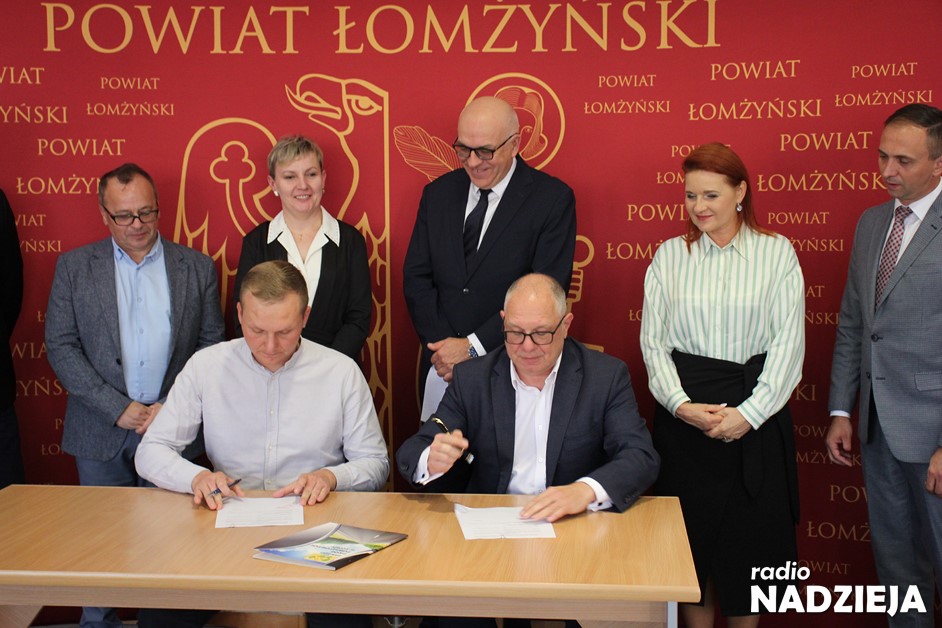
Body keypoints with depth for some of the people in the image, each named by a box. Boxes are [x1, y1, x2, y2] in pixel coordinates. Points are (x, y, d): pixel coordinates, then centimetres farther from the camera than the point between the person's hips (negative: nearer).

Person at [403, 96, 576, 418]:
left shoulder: (553, 199, -7)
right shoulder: (438, 193, 7)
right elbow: (416, 277, 6)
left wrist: (473, 347, -15)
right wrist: (444, 346, -8)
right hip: (441, 367, 4)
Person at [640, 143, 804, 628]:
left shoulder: (777, 251, 1)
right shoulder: (670, 255, 6)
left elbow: (788, 342, -4)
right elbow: (653, 340, 3)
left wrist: (748, 413, -12)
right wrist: (681, 404, -11)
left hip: (756, 413, -1)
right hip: (684, 412, 1)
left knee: (750, 534, 6)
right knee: (693, 535, 7)